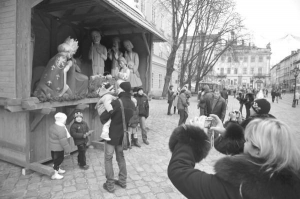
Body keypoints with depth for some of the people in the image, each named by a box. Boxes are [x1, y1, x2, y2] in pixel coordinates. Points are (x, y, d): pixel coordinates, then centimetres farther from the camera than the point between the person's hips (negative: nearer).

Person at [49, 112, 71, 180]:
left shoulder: (53, 126, 3)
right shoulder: (61, 129, -27)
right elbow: (63, 141, -25)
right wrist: (67, 149, -17)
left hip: (53, 146, 10)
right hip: (58, 148, -10)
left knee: (56, 159, 23)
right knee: (58, 159, 2)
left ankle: (57, 169, 42)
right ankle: (55, 174, 10)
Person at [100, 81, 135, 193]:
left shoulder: (116, 102, -24)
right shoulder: (132, 104, -2)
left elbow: (103, 117, -20)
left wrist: (106, 123, -1)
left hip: (112, 135, -6)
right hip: (123, 135, 6)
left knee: (108, 159, 9)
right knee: (121, 158, 21)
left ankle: (110, 185, 16)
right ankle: (122, 181, 30)